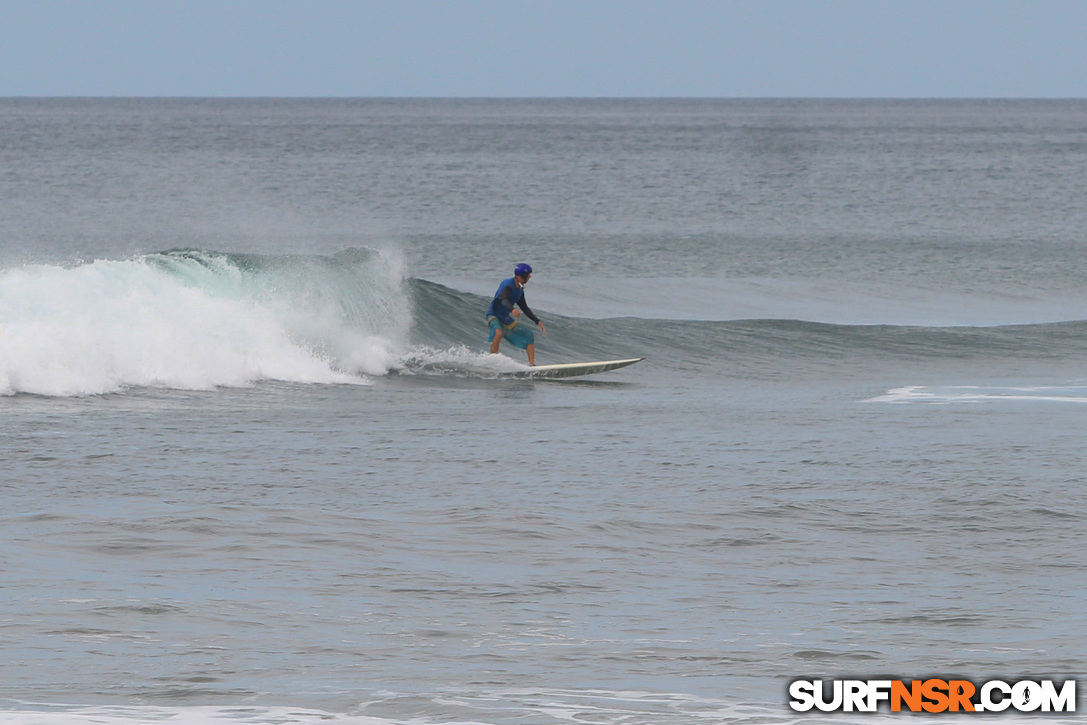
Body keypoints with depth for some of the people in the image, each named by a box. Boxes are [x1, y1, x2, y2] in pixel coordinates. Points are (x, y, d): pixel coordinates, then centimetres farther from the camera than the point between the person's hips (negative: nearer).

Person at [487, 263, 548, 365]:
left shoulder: (520, 290, 7)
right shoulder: (508, 284, -20)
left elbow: (525, 308, 18)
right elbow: (503, 299, -39)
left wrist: (538, 322, 14)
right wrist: (512, 309, -59)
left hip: (506, 318, 9)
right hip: (494, 315, -9)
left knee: (529, 336, 4)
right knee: (499, 333, -39)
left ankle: (532, 364, 4)